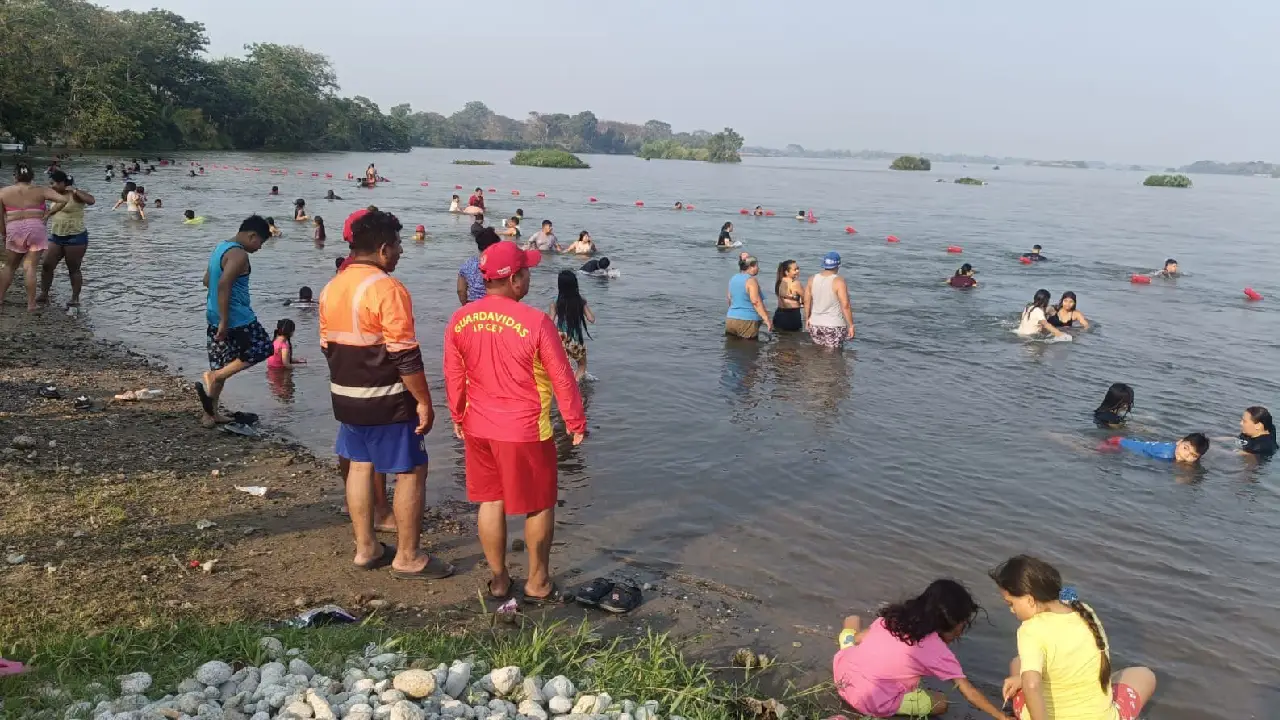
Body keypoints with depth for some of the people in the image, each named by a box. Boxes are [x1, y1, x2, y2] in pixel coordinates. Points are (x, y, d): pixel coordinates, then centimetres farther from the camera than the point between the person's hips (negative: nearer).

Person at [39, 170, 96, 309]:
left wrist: (75, 190, -26)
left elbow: (91, 201, -31)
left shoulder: (75, 195, -11)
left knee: (74, 269, 2)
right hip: (56, 237, 7)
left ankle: (75, 298, 12)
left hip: (75, 237, -7)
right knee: (46, 266, 2)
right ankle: (43, 295, 11)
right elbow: (50, 213, 27)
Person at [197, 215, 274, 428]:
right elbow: (223, 285, -27)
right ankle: (212, 377, -4)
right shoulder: (239, 255, -16)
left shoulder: (220, 248, 15)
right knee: (262, 349, 4)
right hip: (237, 319, -10)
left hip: (214, 317, 10)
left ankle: (210, 413, 18)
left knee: (220, 365, 14)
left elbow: (207, 280, 24)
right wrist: (224, 321, -26)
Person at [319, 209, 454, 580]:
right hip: (386, 400, -8)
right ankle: (407, 558, 8)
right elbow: (405, 355, -21)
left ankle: (365, 548, 25)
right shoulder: (387, 289, -19)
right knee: (412, 471, 2)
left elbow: (327, 346, 14)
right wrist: (424, 401, -14)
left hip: (346, 396, 8)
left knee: (359, 465, 16)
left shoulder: (331, 288, 7)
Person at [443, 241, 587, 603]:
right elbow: (562, 378, -12)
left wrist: (458, 417, 19)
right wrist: (576, 423, 0)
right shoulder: (535, 321, -18)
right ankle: (538, 584, 22)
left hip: (478, 428, 5)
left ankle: (499, 580, 26)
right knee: (539, 506, 12)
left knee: (490, 502, 16)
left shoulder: (459, 320, -4)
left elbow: (453, 376, 5)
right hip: (526, 431, -5)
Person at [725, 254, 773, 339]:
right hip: (747, 321, -8)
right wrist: (766, 319, -22)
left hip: (730, 319, 8)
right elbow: (756, 302, -21)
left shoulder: (733, 279, 12)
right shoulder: (751, 280, -12)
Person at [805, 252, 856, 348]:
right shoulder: (839, 281, -14)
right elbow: (845, 306, -17)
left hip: (815, 325, 5)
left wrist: (807, 319, 22)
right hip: (834, 326, -5)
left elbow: (807, 301, 9)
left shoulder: (812, 279, 2)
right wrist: (851, 325, -11)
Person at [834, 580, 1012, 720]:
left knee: (853, 620, 29)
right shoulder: (939, 652, -7)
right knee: (940, 702, 13)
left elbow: (858, 638, 14)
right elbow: (970, 693, -2)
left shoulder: (895, 616, 7)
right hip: (870, 702, -6)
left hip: (841, 672, 6)